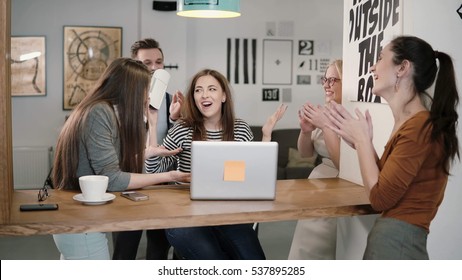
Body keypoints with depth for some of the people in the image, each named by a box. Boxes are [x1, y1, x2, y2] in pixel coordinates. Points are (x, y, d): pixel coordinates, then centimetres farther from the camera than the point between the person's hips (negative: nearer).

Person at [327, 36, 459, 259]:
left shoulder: (419, 125, -20)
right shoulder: (411, 123, 10)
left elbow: (380, 197, -17)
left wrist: (362, 140, -8)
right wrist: (360, 142, 5)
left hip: (395, 242, -9)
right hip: (390, 237, 9)